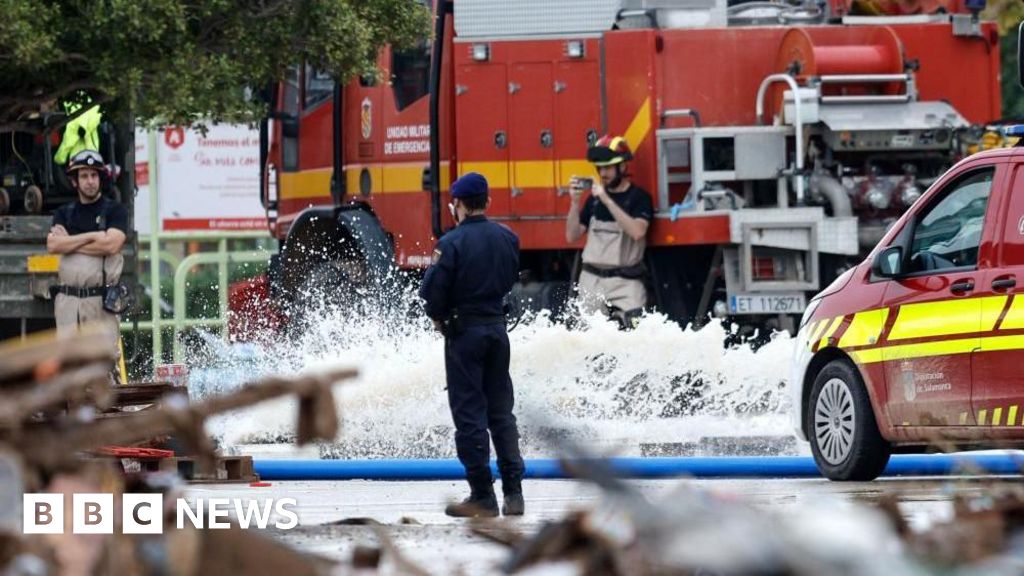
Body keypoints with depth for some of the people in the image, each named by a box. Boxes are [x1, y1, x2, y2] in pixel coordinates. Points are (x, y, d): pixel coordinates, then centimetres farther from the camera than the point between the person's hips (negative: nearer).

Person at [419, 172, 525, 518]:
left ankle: (483, 495, -1)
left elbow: (432, 290, -15)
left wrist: (439, 317, 4)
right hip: (497, 327, 5)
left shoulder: (452, 243, -16)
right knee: (501, 411, 12)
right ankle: (513, 491, 8)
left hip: (464, 333, -5)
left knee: (469, 412, 0)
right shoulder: (508, 239, 2)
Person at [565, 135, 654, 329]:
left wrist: (607, 200, -22)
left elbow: (637, 231, -21)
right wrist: (574, 202, -3)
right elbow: (572, 236, 11)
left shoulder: (639, 197, -3)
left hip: (625, 281, -5)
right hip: (592, 281, 5)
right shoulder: (594, 198, 12)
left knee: (635, 327, -20)